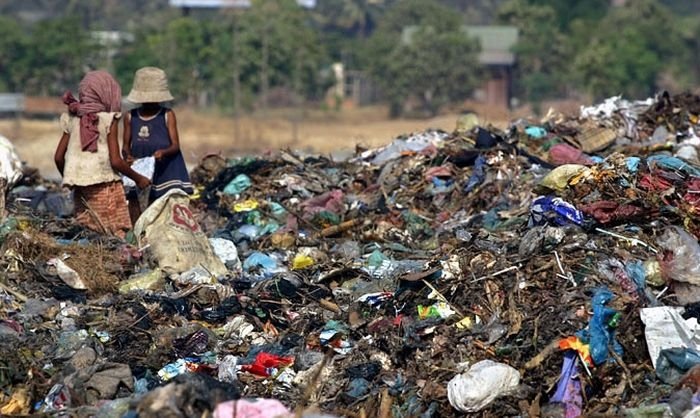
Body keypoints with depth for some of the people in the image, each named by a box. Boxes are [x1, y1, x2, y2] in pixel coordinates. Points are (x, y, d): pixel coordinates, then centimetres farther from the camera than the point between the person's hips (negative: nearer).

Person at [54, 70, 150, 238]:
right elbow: (115, 161, -11)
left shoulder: (73, 120, 9)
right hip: (105, 186, -5)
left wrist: (69, 180, 25)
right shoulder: (108, 120, -6)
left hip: (81, 190, 5)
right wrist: (138, 178, 2)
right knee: (116, 235, -4)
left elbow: (58, 157, 8)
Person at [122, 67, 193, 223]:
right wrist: (128, 156, -12)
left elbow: (175, 146, -3)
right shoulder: (131, 117, 7)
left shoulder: (167, 115, 0)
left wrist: (163, 152, -25)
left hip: (165, 173, -2)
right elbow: (126, 145, 11)